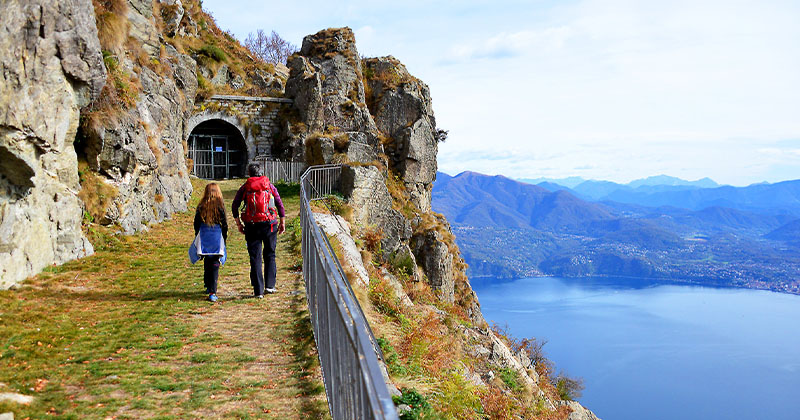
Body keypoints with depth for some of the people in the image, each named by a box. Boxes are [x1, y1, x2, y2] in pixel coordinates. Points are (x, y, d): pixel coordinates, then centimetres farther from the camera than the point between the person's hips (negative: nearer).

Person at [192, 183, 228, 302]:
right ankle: (212, 292, -10)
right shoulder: (220, 206, -5)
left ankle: (208, 287, 28)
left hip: (204, 237, 3)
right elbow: (224, 224, -1)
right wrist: (224, 239, 11)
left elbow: (196, 224, 9)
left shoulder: (201, 206, 2)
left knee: (207, 262, 17)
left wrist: (198, 238, 21)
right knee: (215, 264, -4)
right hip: (217, 237, -3)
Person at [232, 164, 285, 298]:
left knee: (255, 258, 3)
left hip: (251, 226, 0)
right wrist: (282, 222, 11)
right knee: (270, 255, 15)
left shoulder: (244, 188, 4)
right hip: (270, 225, 1)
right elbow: (280, 205, 4)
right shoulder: (270, 186, 6)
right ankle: (270, 285, 13)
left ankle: (258, 291, 1)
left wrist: (238, 224, 10)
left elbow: (234, 206, 2)